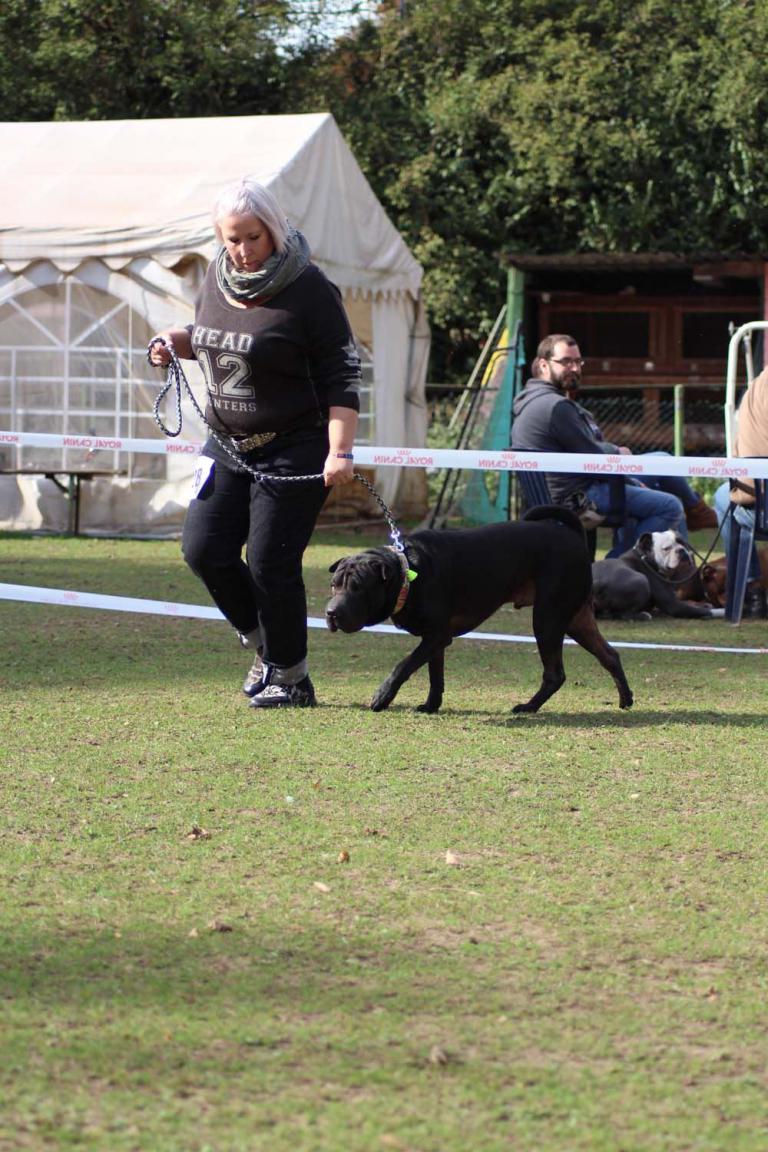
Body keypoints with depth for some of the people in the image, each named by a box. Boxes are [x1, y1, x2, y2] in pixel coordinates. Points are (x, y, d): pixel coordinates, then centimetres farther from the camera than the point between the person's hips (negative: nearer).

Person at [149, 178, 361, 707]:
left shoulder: (309, 289, -14)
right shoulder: (218, 277, 5)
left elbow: (341, 376, -14)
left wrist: (339, 452, -23)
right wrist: (177, 341, 2)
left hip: (294, 451, -7)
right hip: (227, 445, 7)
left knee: (270, 563, -7)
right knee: (205, 549, 0)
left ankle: (291, 675, 9)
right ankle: (263, 643, 22)